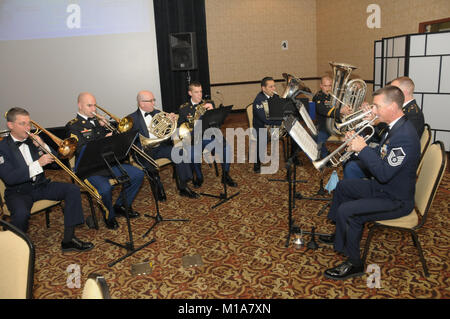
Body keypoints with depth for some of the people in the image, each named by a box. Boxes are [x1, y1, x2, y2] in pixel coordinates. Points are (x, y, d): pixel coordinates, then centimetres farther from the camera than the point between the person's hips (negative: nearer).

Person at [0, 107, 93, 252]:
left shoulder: (33, 140, 7)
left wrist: (43, 146, -11)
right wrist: (38, 164, -27)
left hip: (41, 186, 5)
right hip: (19, 192, -5)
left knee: (73, 190, -16)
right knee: (21, 213, -36)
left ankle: (68, 240, -13)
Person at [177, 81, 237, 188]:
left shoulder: (209, 104, 13)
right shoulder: (183, 109, 10)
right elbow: (180, 127, 10)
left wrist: (212, 110, -14)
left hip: (210, 135, 1)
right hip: (195, 138, -1)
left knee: (227, 147, -26)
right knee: (192, 154, -33)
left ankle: (225, 176, -4)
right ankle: (199, 177, -4)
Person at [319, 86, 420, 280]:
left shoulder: (405, 136, -29)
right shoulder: (394, 127, 4)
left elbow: (384, 173, -32)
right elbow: (381, 158, 11)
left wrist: (363, 148, -24)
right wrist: (358, 146, -4)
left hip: (396, 201, -11)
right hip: (383, 187, 11)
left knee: (346, 211, -24)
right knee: (343, 187, 20)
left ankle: (354, 264, -4)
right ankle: (340, 236, 34)